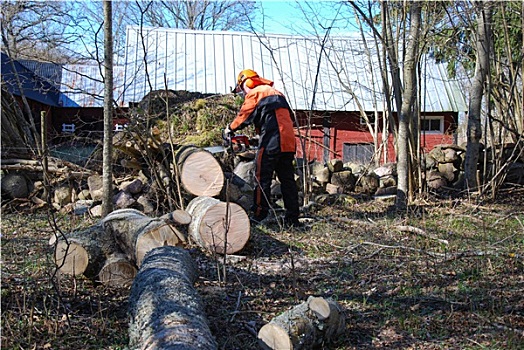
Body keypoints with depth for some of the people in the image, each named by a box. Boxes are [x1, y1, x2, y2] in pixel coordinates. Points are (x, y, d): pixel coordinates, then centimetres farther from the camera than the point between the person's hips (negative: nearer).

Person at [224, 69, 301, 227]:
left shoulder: (255, 93, 1)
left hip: (271, 142, -8)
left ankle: (259, 214, -2)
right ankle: (292, 218, 8)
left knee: (262, 178, -2)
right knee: (287, 180, 8)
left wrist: (230, 128, 21)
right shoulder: (277, 93, 26)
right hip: (289, 142, 8)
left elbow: (244, 116, 3)